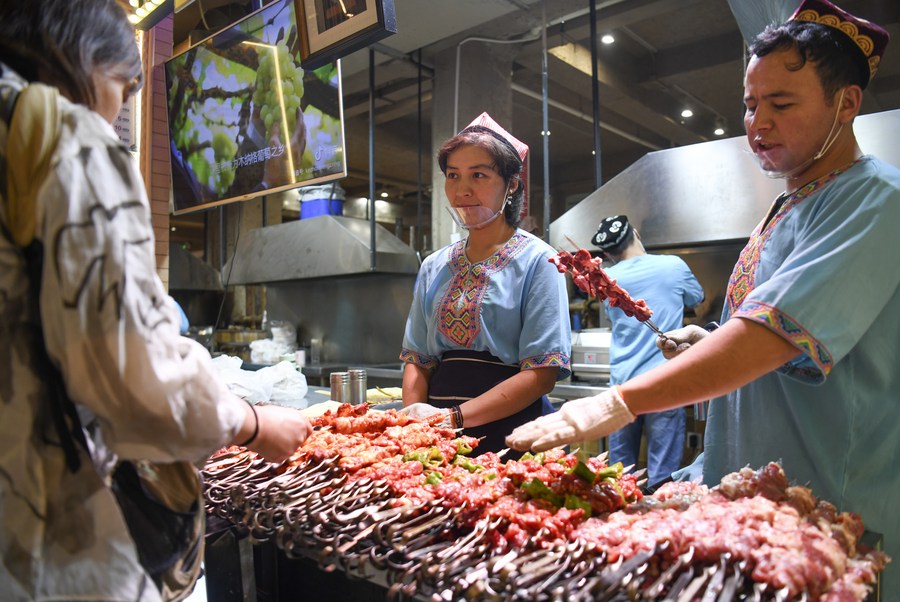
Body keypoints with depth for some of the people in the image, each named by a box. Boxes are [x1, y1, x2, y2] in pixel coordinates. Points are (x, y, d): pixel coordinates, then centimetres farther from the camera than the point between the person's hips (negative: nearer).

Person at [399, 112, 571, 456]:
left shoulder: (537, 261, -5)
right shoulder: (433, 268, 10)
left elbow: (542, 373, -11)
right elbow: (418, 357, 11)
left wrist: (453, 416, -18)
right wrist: (414, 418, -6)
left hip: (509, 431, -3)